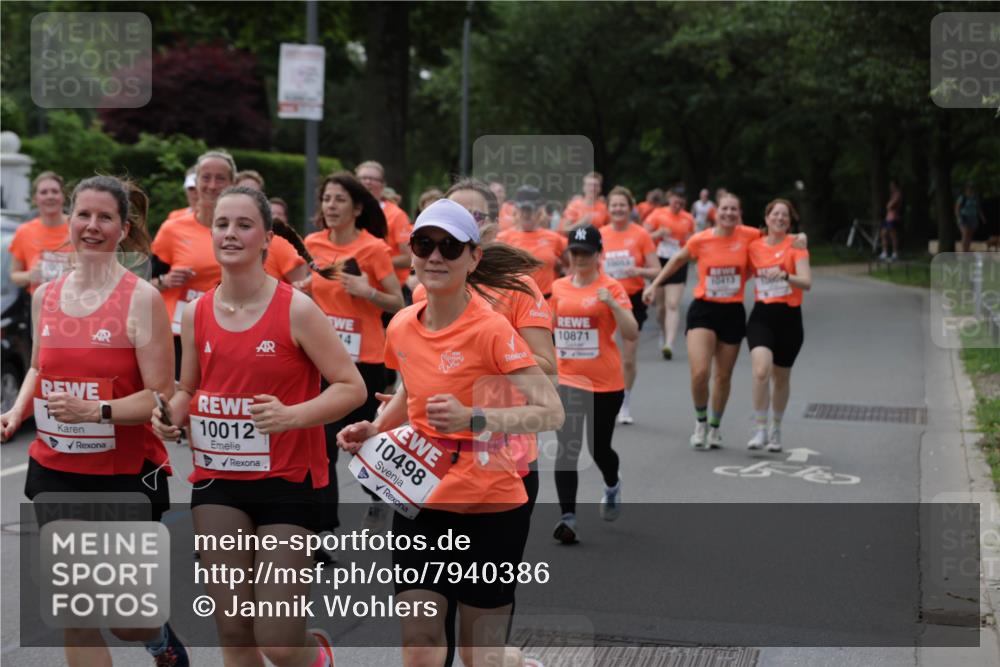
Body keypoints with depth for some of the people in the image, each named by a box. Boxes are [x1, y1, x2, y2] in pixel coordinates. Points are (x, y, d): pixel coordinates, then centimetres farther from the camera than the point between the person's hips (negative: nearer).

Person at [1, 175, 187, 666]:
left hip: (126, 476, -4)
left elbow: (161, 397, -14)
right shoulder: (45, 296, 5)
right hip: (56, 474, 5)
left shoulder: (141, 299, -12)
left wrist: (95, 410, -26)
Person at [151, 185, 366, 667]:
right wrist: (171, 416, -3)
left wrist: (293, 415, -25)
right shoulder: (196, 313, 3)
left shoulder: (296, 309, -10)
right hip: (217, 481, 4)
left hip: (288, 481, -4)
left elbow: (352, 388, -10)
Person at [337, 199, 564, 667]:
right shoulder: (401, 327, 1)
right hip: (420, 503, 4)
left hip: (489, 508, -4)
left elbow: (551, 412, -21)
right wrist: (375, 428, 5)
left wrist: (473, 419, -33)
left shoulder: (491, 329, -16)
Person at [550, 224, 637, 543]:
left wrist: (612, 304, -26)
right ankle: (568, 517, -9)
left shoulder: (611, 288, -7)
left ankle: (612, 485, 42)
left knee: (598, 448, 8)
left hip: (605, 384, -3)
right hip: (566, 381, 3)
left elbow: (632, 334, -14)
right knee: (566, 448, -9)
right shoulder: (559, 287, 6)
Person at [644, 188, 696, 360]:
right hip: (659, 262, 1)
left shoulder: (688, 219, 6)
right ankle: (665, 336, 34)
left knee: (673, 305, -13)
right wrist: (658, 234, -17)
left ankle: (669, 344, -21)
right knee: (661, 305, 10)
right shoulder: (658, 214, 0)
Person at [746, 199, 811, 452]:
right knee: (761, 371, -21)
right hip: (761, 316, 1)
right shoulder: (754, 246, 6)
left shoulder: (795, 245, -4)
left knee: (781, 378, 12)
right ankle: (759, 429, -11)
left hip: (789, 317, -1)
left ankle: (776, 430, 32)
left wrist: (785, 275, -33)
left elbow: (807, 282, -16)